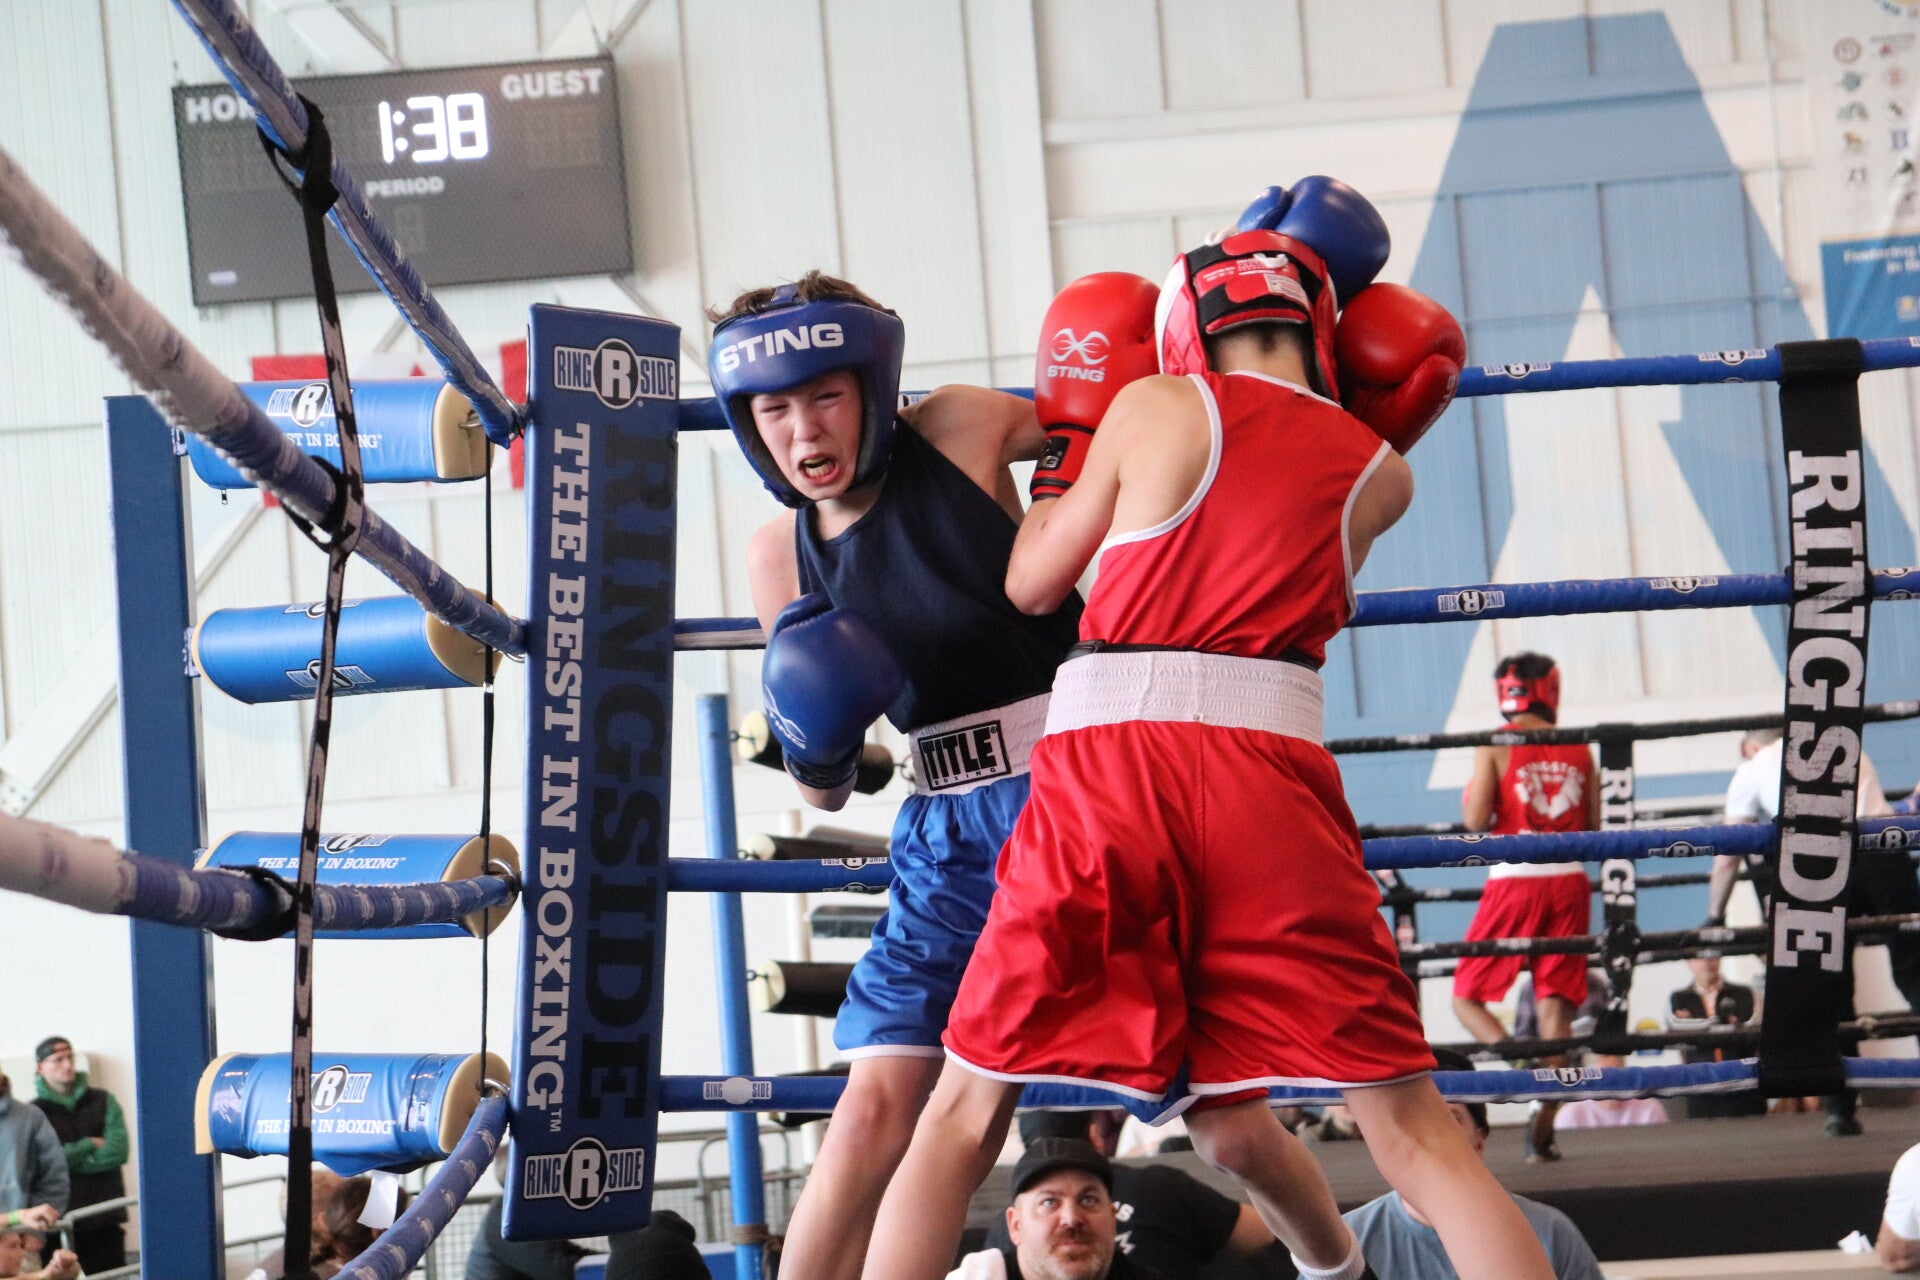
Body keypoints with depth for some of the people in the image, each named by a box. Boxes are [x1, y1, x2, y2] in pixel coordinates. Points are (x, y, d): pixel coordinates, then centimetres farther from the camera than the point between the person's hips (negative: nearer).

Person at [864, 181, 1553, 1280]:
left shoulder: (1156, 410, 11)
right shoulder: (1380, 473, 17)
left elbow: (1029, 585, 19)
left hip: (1111, 752, -1)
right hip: (1272, 767, 1)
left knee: (966, 1114, 9)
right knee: (1413, 1130, 5)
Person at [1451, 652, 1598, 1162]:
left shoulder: (1494, 747, -3)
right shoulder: (1579, 749, 7)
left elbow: (1476, 822, -9)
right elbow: (1594, 827, 8)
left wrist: (1471, 799, 13)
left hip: (1514, 878, -3)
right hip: (1569, 880, 3)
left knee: (1467, 998, 6)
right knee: (1555, 1004, 4)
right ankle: (1542, 1129, 0)